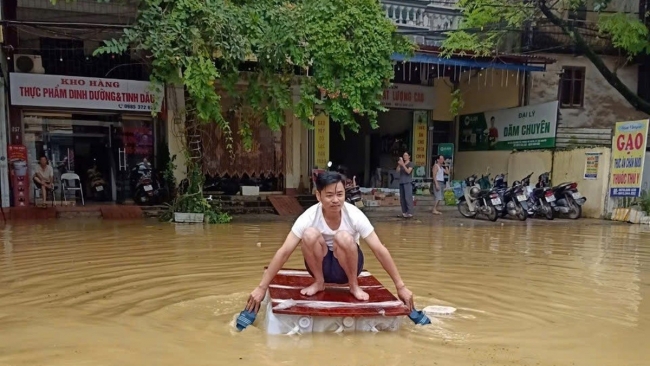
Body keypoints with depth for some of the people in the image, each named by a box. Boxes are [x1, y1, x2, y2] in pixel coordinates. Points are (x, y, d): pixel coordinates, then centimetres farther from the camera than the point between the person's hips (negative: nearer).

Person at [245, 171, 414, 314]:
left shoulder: (355, 215, -24)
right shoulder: (309, 216, -23)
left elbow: (380, 250, -22)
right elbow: (284, 252, -23)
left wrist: (401, 287, -22)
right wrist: (262, 287, -25)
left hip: (347, 266, 0)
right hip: (321, 264, 1)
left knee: (344, 237, -33)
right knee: (310, 234, -30)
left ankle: (354, 285, -7)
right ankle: (318, 282, -4)